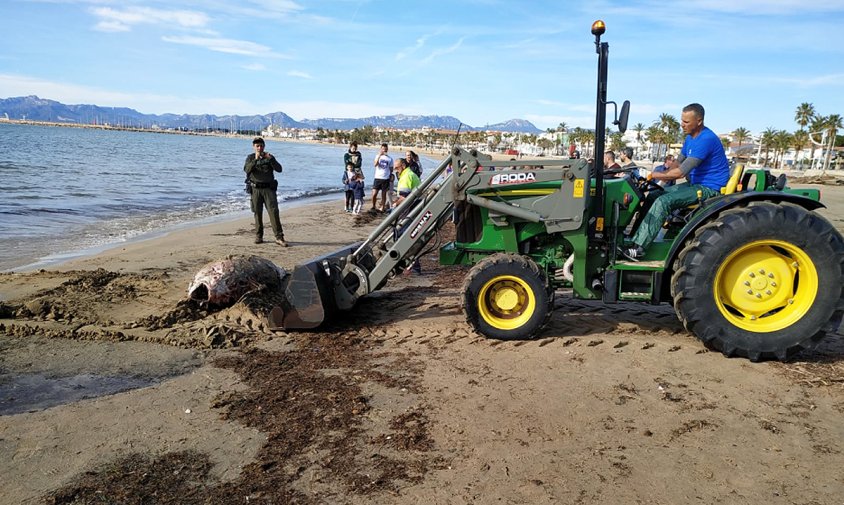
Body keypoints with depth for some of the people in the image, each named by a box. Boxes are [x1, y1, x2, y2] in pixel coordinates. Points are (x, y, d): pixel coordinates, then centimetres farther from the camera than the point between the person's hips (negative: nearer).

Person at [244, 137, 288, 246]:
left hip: (269, 188, 0)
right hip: (256, 189, 1)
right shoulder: (250, 158, 9)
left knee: (274, 212, -10)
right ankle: (259, 236, 14)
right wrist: (255, 159, -20)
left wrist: (270, 159, -17)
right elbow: (247, 170, -10)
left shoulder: (270, 157, 9)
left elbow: (279, 169, -5)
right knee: (257, 213, 3)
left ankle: (279, 237, -12)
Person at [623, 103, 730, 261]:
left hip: (709, 188, -10)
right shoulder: (690, 138, 9)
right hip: (695, 184, 10)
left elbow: (680, 172, -26)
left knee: (663, 201, -26)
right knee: (653, 196, 0)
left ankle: (638, 248, -27)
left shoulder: (705, 140, -23)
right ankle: (635, 240, -2)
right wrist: (660, 175, -2)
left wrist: (657, 175, -14)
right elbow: (678, 163, 16)